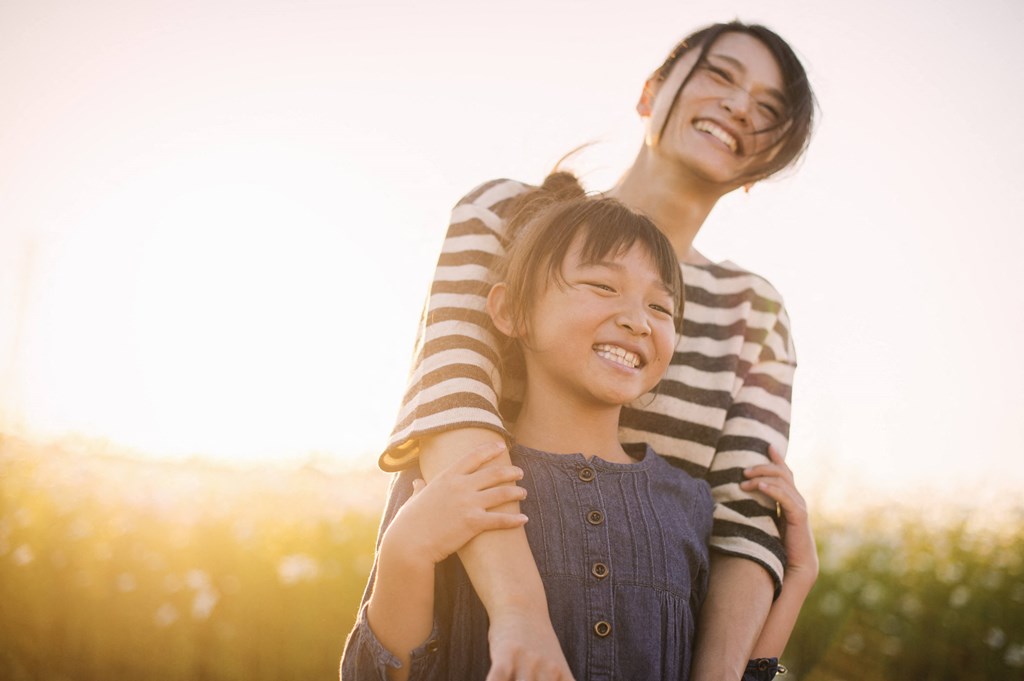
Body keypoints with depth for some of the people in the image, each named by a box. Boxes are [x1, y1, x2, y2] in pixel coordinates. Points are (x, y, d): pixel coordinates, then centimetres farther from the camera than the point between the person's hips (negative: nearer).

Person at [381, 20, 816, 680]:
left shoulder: (756, 312, 6)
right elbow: (450, 392, -18)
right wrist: (520, 607, -31)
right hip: (473, 617, -2)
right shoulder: (507, 214, -3)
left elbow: (748, 514, -3)